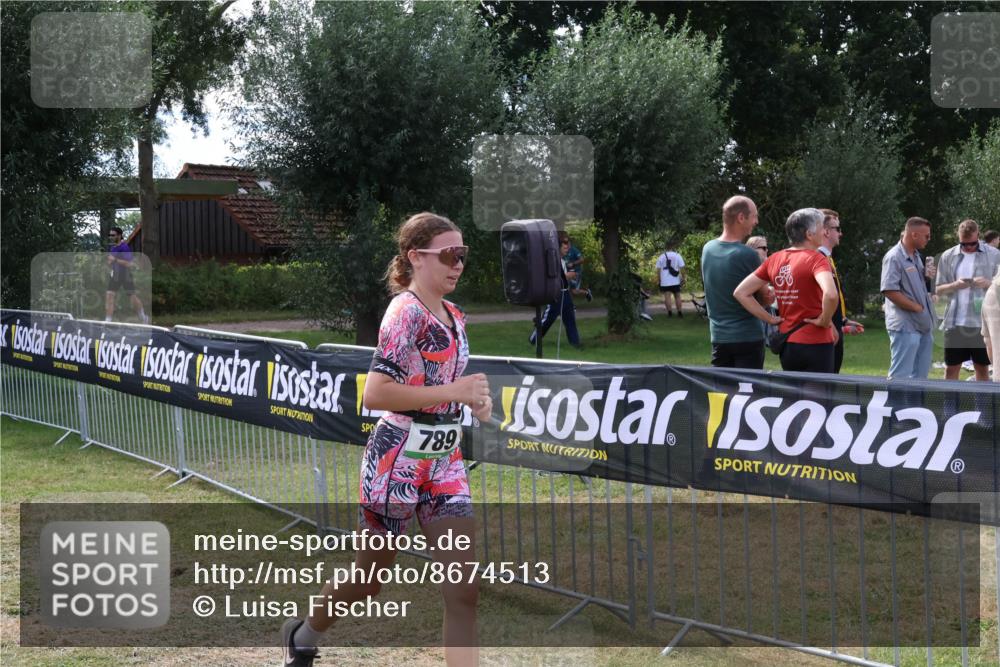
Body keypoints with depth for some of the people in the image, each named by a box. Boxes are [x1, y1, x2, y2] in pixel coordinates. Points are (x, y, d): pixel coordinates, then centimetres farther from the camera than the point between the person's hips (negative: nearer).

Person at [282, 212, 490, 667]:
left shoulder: (454, 318, 9)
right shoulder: (405, 311, -16)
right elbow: (375, 394, -25)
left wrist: (475, 399, 3)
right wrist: (454, 392, -24)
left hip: (445, 460, 7)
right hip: (397, 459, -7)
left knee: (464, 590, -3)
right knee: (367, 580, 12)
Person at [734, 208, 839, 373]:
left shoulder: (775, 259, 6)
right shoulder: (816, 259, -12)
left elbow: (740, 293, 7)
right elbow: (830, 294, -30)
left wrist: (770, 319, 6)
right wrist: (824, 321, -13)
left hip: (786, 344, 6)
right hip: (815, 343, -6)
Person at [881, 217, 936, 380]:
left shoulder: (916, 256, 15)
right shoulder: (894, 257, -14)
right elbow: (889, 290, -21)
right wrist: (917, 307, -15)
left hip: (922, 325, 9)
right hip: (906, 326, -9)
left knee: (920, 375, 13)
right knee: (900, 376, -7)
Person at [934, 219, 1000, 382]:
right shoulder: (948, 256, 6)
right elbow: (939, 290, 8)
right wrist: (955, 285, -13)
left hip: (982, 322, -1)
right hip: (955, 321, 1)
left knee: (982, 368, 8)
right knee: (951, 368, 4)